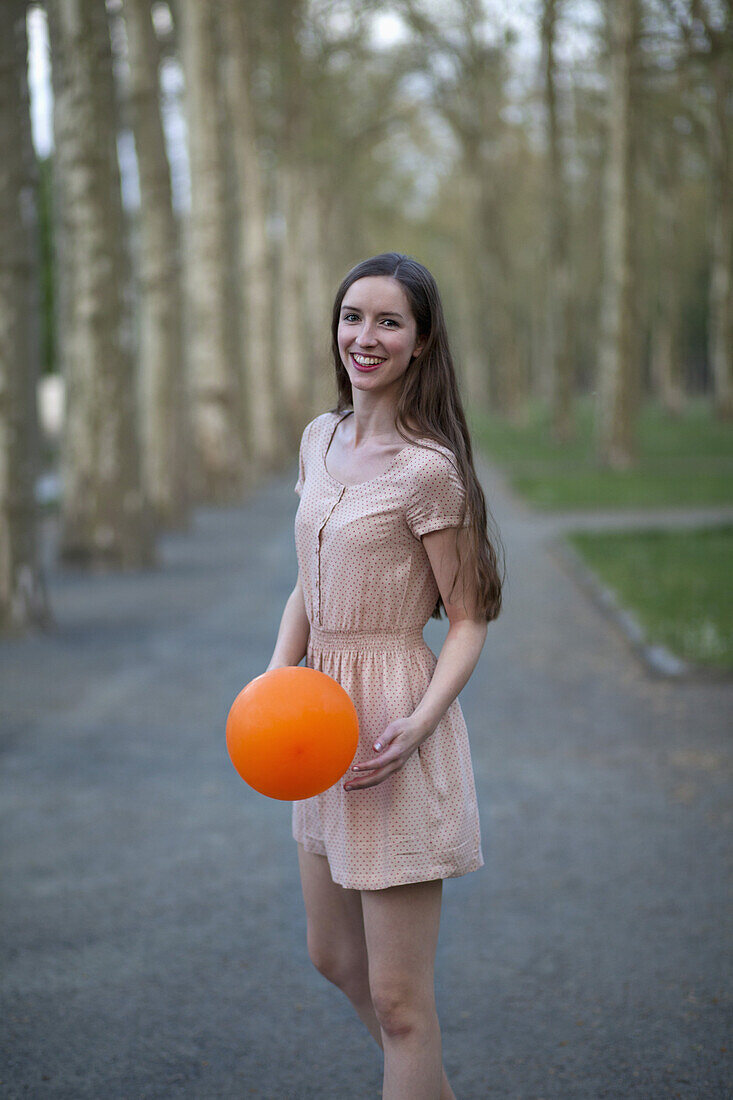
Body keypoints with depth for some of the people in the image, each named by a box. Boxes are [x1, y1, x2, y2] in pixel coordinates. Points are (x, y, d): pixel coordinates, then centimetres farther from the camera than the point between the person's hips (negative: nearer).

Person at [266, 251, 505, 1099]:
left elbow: (468, 620, -11)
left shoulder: (428, 469, -16)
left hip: (395, 724, -8)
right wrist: (275, 678, -2)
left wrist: (420, 723, -24)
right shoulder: (320, 439, 7)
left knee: (398, 998, 0)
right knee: (333, 957, 24)